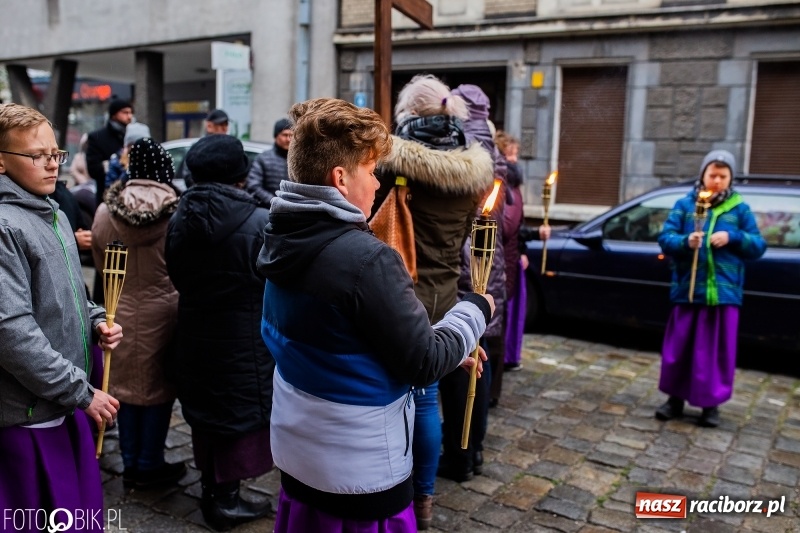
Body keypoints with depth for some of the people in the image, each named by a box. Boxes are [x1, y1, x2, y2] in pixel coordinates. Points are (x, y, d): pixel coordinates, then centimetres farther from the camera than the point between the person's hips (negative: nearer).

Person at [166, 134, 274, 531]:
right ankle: (225, 498, 19)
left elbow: (176, 277, 7)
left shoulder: (179, 219, -2)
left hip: (195, 336, 5)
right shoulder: (259, 222, -18)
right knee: (240, 411, 9)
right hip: (244, 339, -5)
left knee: (204, 411, 18)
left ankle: (211, 488, 33)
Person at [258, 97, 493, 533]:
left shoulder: (281, 241, 0)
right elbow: (424, 363, -19)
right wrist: (476, 309, -2)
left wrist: (448, 349, 8)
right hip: (360, 474, -7)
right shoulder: (365, 258, -27)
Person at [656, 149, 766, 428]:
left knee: (717, 351, 6)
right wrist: (685, 241, -21)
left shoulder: (740, 209, 6)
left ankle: (711, 404, 20)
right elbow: (665, 238, -1)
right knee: (679, 348, 7)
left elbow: (758, 247, 5)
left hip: (724, 292, 0)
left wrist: (733, 237, -13)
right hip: (688, 290, 0)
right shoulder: (684, 205, 5)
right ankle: (676, 398, 22)